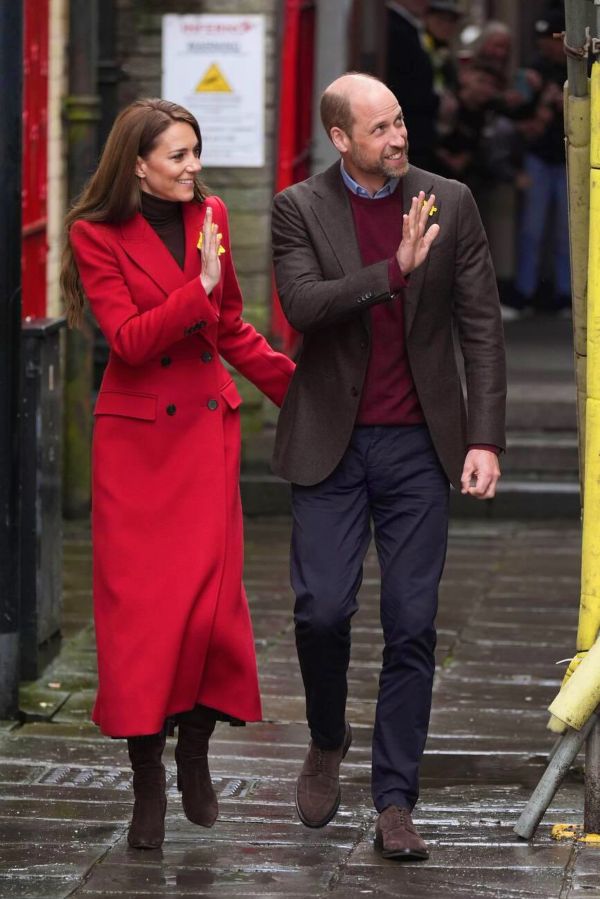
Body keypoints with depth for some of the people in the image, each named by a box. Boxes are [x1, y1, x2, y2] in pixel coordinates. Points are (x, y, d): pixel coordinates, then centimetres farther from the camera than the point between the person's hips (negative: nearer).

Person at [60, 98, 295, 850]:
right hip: (135, 435, -3)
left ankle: (195, 757, 18)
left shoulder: (210, 218, 6)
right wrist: (199, 287, -23)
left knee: (210, 597, -3)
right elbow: (128, 341, -16)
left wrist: (300, 389, 10)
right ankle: (147, 784, 7)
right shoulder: (97, 235, -7)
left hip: (207, 427, 3)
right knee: (140, 604, -2)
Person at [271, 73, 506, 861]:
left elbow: (482, 326, 2)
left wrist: (486, 438, -5)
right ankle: (327, 743, 23)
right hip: (332, 444, -1)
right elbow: (303, 306, -16)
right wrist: (393, 271, -26)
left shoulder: (450, 204, 2)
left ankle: (395, 805, 6)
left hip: (420, 445, 1)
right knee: (322, 607, -7)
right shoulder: (300, 210, -1)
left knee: (412, 626, 0)